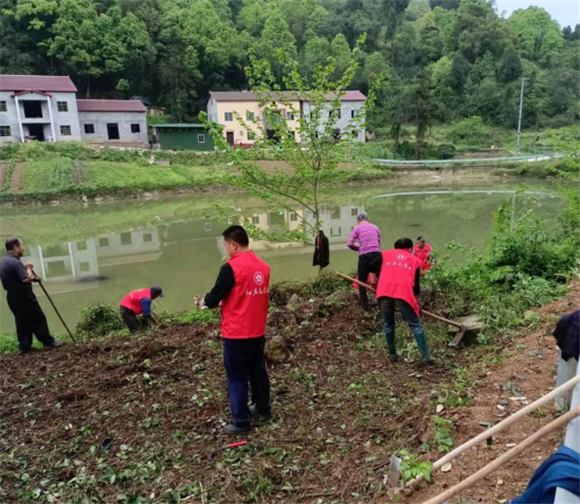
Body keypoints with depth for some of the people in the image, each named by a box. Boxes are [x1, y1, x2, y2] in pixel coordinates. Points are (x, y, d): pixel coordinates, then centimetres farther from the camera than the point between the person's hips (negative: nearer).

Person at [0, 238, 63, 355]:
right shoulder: (14, 261, -22)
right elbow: (26, 279, -27)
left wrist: (32, 277, 11)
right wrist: (29, 268, -10)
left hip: (12, 296, 9)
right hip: (23, 296, -9)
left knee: (21, 321, 15)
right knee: (38, 318, 1)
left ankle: (24, 346, 17)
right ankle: (48, 342, 9)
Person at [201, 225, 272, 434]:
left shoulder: (231, 268, -20)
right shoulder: (263, 267, 2)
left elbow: (214, 298, -14)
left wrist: (206, 301, 9)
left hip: (236, 334, -7)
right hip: (257, 332, 7)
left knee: (237, 378, 6)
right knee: (258, 371, 21)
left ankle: (241, 422, 16)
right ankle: (263, 409, 37)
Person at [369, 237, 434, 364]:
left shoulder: (386, 254, 26)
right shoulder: (415, 260, 25)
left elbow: (372, 266, 12)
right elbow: (416, 284, 23)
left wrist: (373, 281, 26)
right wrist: (415, 300, 36)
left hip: (384, 292, 1)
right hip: (403, 292, -1)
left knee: (388, 324, 19)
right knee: (415, 325, 9)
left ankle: (392, 354, 24)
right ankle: (426, 356, 8)